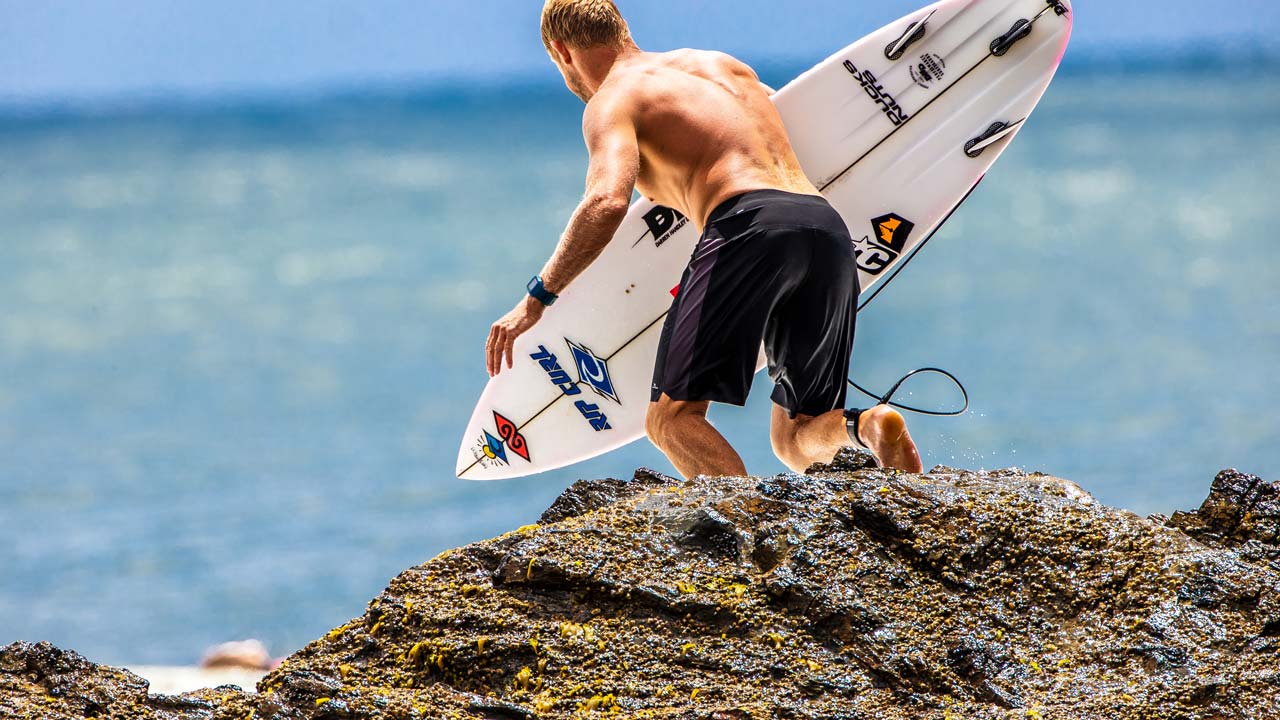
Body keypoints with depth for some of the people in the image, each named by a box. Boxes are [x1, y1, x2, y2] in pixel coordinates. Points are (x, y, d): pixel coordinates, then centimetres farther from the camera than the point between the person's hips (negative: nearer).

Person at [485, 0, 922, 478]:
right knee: (797, 442, 13)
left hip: (749, 226, -7)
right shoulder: (720, 64, 30)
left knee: (673, 417, -10)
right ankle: (867, 426, -21)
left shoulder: (613, 100, 8)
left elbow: (607, 202, -10)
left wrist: (537, 298, -6)